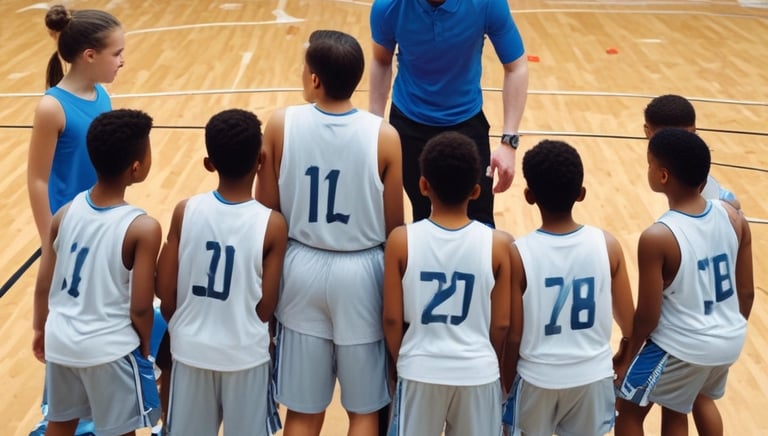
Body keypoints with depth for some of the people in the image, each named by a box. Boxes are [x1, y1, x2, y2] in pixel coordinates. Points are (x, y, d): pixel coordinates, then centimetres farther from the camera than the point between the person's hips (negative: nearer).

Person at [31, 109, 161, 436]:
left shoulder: (64, 213, -6)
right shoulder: (143, 228, -21)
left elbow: (43, 286, 3)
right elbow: (140, 308, -17)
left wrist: (40, 329, 20)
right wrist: (144, 347, 2)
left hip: (61, 341, 5)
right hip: (111, 349, -5)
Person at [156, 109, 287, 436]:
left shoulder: (185, 211, -11)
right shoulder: (272, 224, -16)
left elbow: (165, 297, -5)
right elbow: (265, 310, -11)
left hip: (191, 351, 2)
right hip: (245, 355, -2)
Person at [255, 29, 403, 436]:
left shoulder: (281, 124, -10)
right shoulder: (384, 136, -12)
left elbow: (267, 211, -3)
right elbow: (394, 227, -5)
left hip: (302, 268, 1)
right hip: (361, 272, -1)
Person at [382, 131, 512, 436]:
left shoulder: (401, 240, -12)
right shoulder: (498, 244, -11)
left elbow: (392, 319, -7)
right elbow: (501, 324, -4)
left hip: (420, 371, 0)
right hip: (477, 372, 0)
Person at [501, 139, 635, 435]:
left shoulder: (518, 254, -19)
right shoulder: (608, 245, -12)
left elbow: (513, 336, -12)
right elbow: (629, 324, -3)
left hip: (538, 378, -2)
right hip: (593, 375, 2)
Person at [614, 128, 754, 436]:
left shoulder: (657, 237, -25)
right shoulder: (733, 217, -8)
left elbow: (648, 316, -17)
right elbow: (747, 293, 2)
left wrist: (627, 357, 0)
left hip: (682, 349, -6)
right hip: (730, 342, 6)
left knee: (629, 411, 18)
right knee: (675, 411, 29)